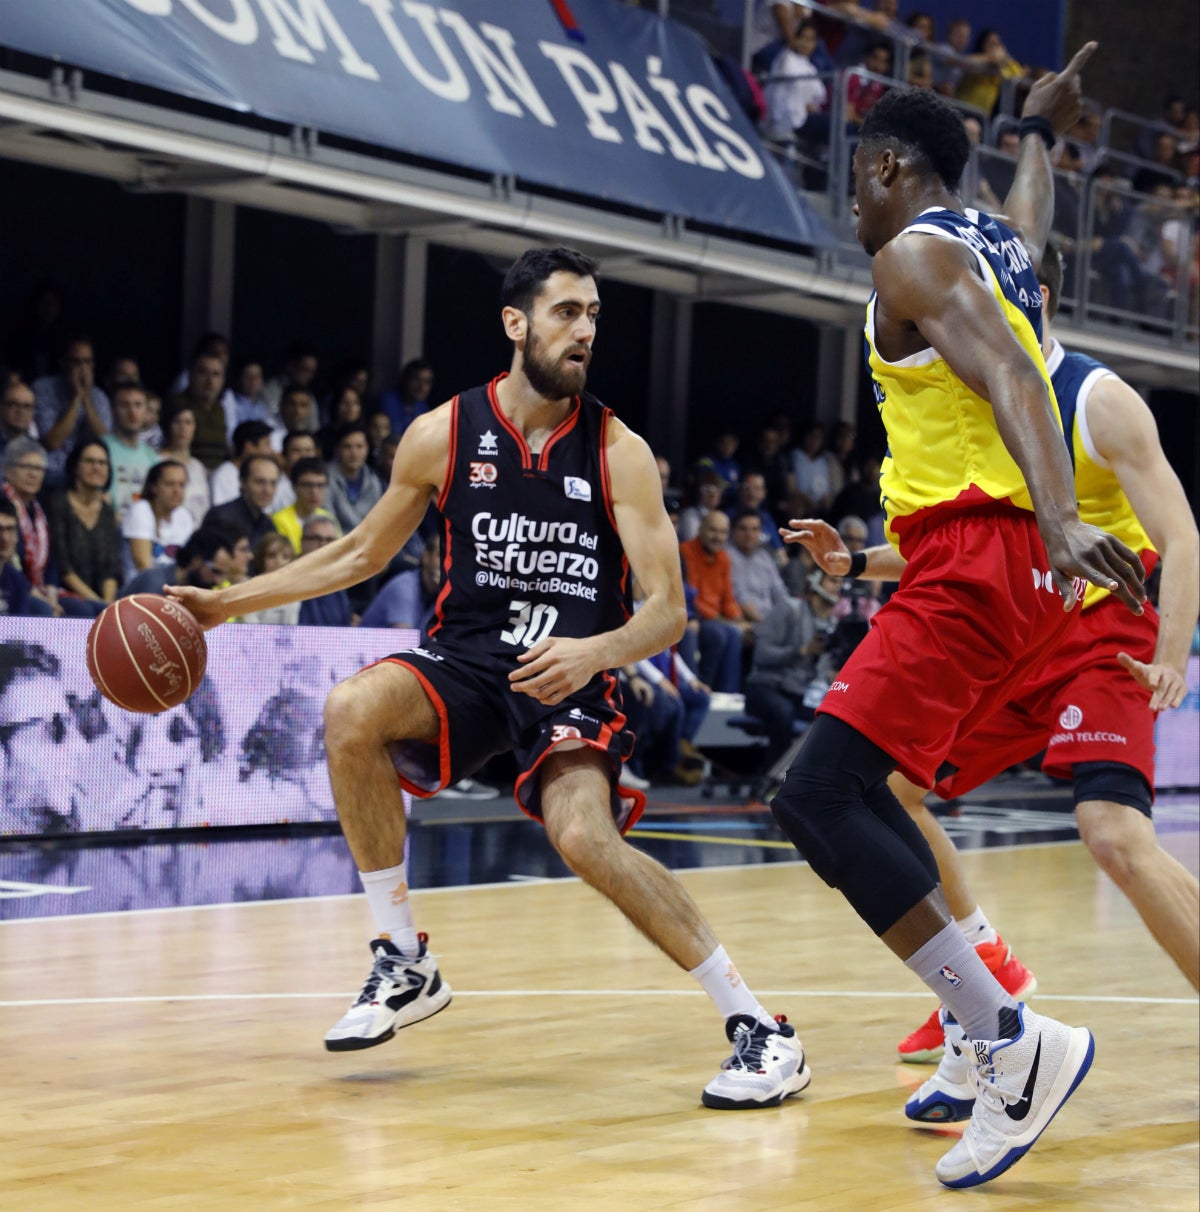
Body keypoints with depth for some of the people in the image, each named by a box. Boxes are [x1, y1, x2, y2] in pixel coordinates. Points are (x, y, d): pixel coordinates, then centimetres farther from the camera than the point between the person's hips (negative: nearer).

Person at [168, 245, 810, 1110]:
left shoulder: (618, 452, -6)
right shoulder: (443, 434, -1)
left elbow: (667, 610, -9)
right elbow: (364, 553, 15)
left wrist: (594, 651, -31)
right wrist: (228, 602, 10)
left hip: (570, 676, -3)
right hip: (466, 658, 3)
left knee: (584, 835, -29)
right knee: (352, 713, -28)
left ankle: (758, 1028, -17)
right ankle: (404, 966, -12)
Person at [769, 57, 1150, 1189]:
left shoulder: (912, 256, -6)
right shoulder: (1002, 244, 20)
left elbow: (1012, 379, -22)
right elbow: (1031, 213, 47)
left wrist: (1058, 519, -36)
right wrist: (1037, 130, 67)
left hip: (972, 558, -10)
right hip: (1011, 564, 10)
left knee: (816, 799, -17)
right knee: (858, 788, 18)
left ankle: (1016, 1041, -24)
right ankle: (985, 1039, 12)